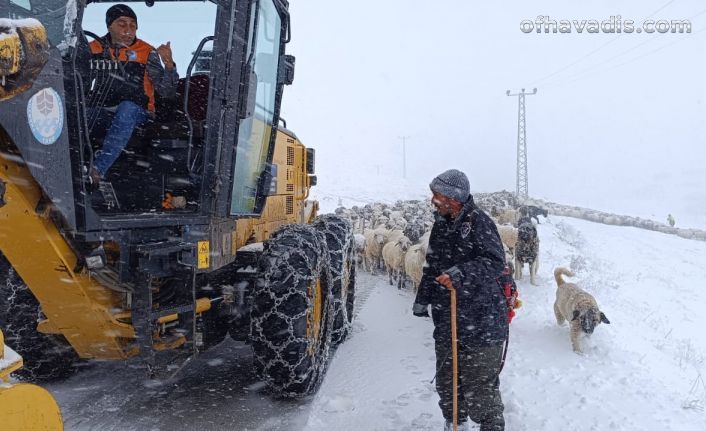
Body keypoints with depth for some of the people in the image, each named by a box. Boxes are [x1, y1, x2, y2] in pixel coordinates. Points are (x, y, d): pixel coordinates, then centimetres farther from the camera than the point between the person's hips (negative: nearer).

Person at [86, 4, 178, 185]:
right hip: (102, 112, 3)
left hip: (135, 113, -2)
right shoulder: (96, 48, 6)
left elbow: (168, 93, -8)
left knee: (127, 107, -37)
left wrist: (169, 65, -25)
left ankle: (98, 169, -43)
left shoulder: (147, 53, -2)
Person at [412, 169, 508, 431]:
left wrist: (462, 274, -35)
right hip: (446, 321, 8)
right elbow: (432, 266, 21)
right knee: (446, 381, 18)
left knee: (480, 385, -1)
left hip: (481, 324, -8)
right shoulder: (441, 225, 10)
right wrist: (423, 299, 24)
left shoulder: (478, 222, -14)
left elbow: (495, 262, -23)